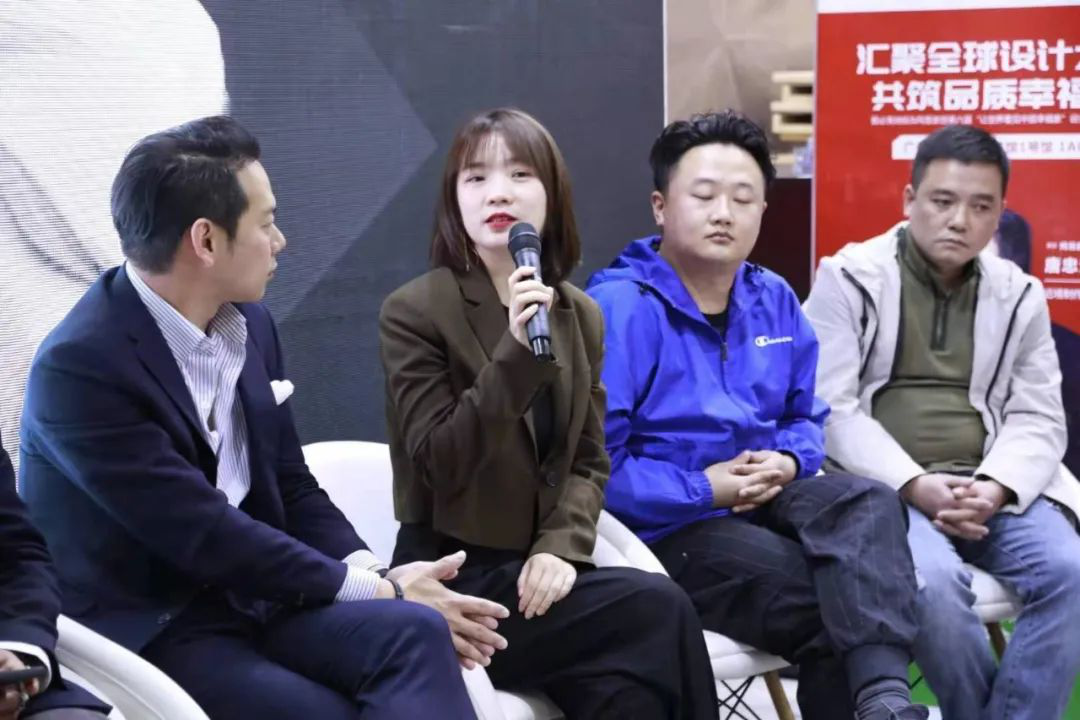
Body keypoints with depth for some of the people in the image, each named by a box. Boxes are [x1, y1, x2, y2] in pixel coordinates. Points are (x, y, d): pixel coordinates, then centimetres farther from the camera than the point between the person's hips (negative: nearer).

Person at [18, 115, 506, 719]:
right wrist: (380, 589, -15)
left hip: (250, 597, 7)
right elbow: (204, 534, -19)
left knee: (414, 631, -22)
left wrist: (374, 571, -7)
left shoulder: (250, 326, 6)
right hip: (147, 634, -6)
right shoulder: (80, 366, -17)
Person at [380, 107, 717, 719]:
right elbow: (439, 465, -15)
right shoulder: (414, 312, -7)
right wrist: (516, 352, -25)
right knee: (659, 611, -24)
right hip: (454, 575, -5)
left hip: (536, 565, 5)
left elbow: (589, 460, 9)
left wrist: (561, 547, -11)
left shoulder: (581, 315, 11)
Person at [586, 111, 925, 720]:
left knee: (869, 505, -27)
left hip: (764, 500, 6)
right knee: (818, 600, -29)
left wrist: (787, 463, -3)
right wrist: (703, 489, -18)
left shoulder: (774, 300, 12)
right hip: (665, 526, -6)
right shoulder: (619, 308, -12)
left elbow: (807, 417, 22)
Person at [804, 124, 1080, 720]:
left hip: (990, 490, 4)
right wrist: (913, 484, -18)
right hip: (883, 488, -3)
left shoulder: (1018, 295, 14)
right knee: (933, 579, -33)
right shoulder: (849, 279, 3)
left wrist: (996, 487, -14)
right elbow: (830, 410, -5)